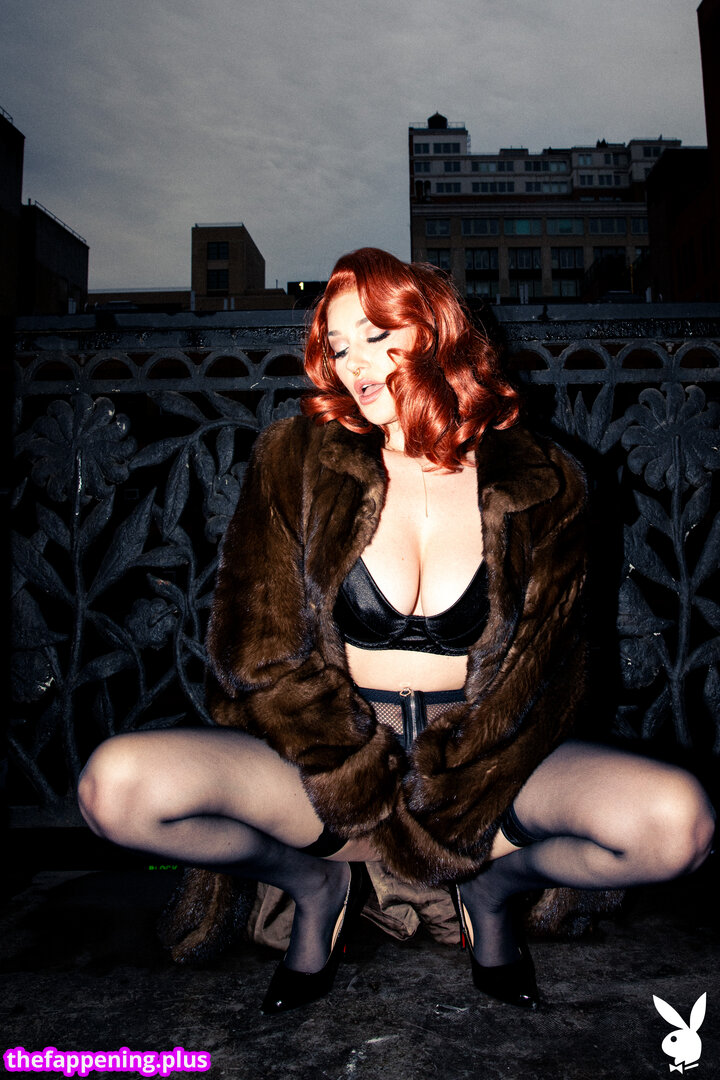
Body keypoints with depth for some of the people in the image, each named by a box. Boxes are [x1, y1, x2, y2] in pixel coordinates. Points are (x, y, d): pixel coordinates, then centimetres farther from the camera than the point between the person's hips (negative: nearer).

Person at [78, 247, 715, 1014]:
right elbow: (261, 658, -6)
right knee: (118, 787, -24)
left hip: (480, 756, 1)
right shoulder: (294, 461, -3)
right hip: (321, 755, 0)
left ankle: (492, 882, 8)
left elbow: (541, 673, -3)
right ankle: (316, 884, 5)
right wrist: (371, 793, -13)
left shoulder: (539, 485, -2)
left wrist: (447, 812, -14)